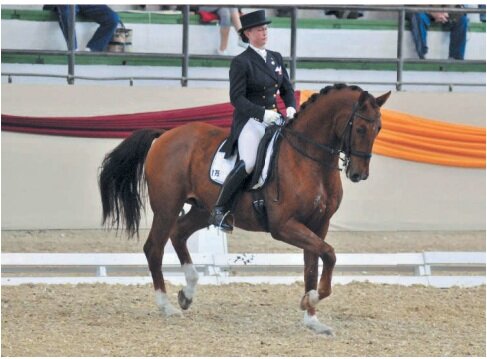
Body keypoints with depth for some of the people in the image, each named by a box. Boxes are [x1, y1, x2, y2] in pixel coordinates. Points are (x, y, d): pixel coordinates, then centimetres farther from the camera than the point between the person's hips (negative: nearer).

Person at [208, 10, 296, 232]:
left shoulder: (276, 58, 14)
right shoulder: (241, 63, -5)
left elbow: (287, 89, 17)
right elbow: (237, 98, -11)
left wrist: (291, 108, -4)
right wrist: (262, 113, -22)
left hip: (273, 119, 7)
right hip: (249, 121, -7)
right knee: (248, 164, -27)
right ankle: (219, 211, -18)